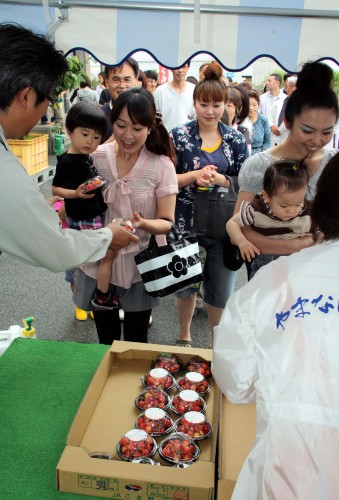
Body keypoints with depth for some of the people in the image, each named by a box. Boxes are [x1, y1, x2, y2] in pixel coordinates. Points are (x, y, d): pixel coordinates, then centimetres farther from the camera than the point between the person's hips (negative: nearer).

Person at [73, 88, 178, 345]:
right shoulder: (97, 157, -5)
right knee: (107, 341, 18)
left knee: (136, 342, 14)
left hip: (140, 264, -2)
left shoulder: (162, 165, -11)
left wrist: (142, 223, -29)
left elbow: (167, 222, -9)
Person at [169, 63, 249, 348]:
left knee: (221, 290, 9)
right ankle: (184, 336, 40)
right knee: (185, 284, 14)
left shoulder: (236, 140, 3)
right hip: (186, 223, -1)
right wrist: (195, 175, -19)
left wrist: (220, 180, -16)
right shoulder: (179, 136, -1)